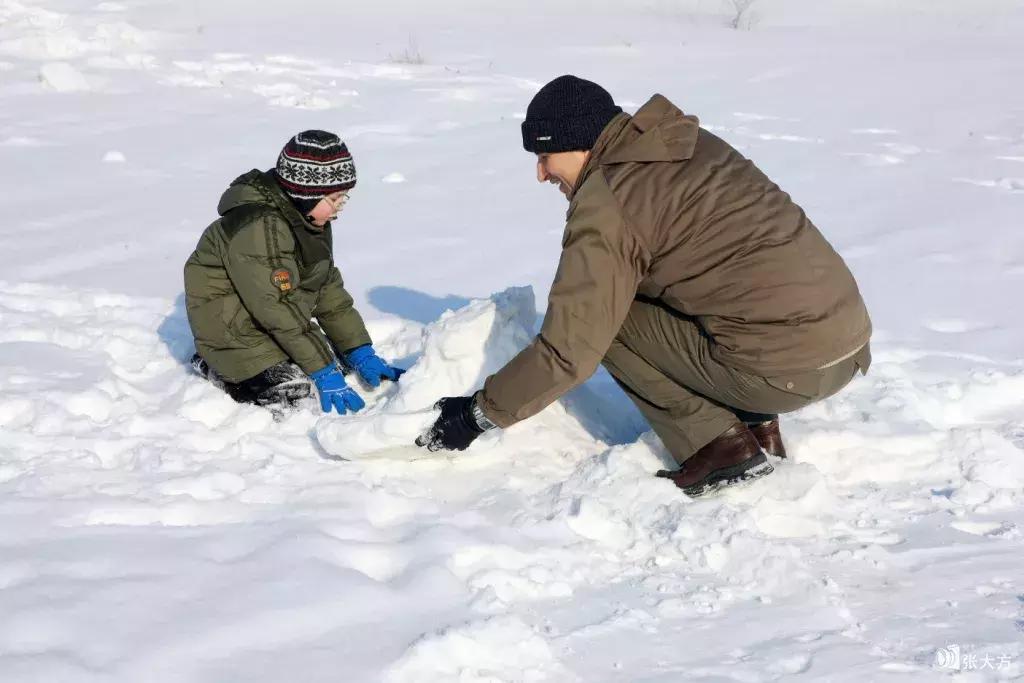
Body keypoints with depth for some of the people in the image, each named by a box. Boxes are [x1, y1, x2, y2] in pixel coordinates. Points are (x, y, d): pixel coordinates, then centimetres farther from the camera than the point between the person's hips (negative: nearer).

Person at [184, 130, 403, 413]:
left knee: (340, 363, 2)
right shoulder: (258, 227, -29)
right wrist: (324, 373, -27)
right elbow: (281, 308, -30)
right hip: (231, 324, -10)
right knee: (290, 392, -21)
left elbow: (329, 289, 5)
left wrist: (361, 353, -2)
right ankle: (211, 367, 3)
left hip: (282, 322, 10)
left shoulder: (308, 219, 2)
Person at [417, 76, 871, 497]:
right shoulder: (693, 145, 15)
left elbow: (568, 351, -11)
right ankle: (759, 426, 15)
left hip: (787, 368, -8)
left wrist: (481, 413, 1)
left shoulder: (606, 204, -10)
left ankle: (720, 446, 0)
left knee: (607, 318, 2)